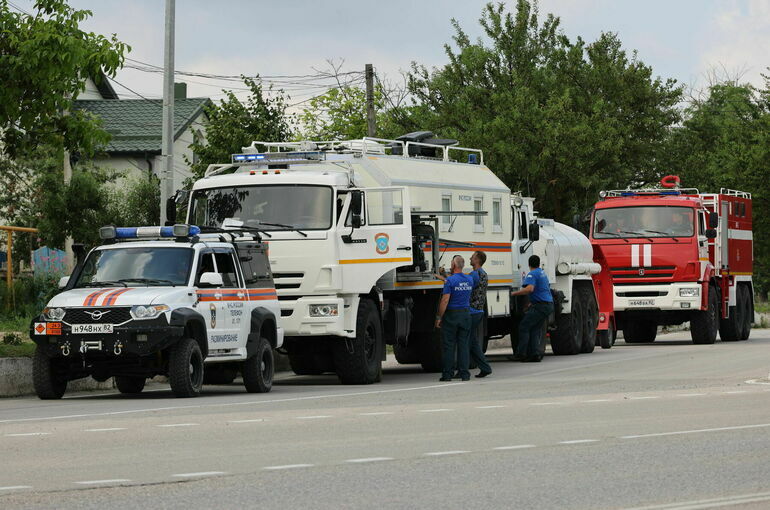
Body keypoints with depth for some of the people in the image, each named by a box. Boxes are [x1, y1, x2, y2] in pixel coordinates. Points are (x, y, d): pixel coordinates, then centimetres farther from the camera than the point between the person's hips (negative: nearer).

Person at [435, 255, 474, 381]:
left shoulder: (450, 280, -13)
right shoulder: (469, 280, 6)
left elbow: (445, 300, -16)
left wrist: (439, 317, -9)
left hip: (451, 314, -5)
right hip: (466, 314, 5)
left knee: (448, 345, 0)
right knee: (463, 345, 7)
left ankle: (447, 374, 0)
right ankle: (464, 374, 4)